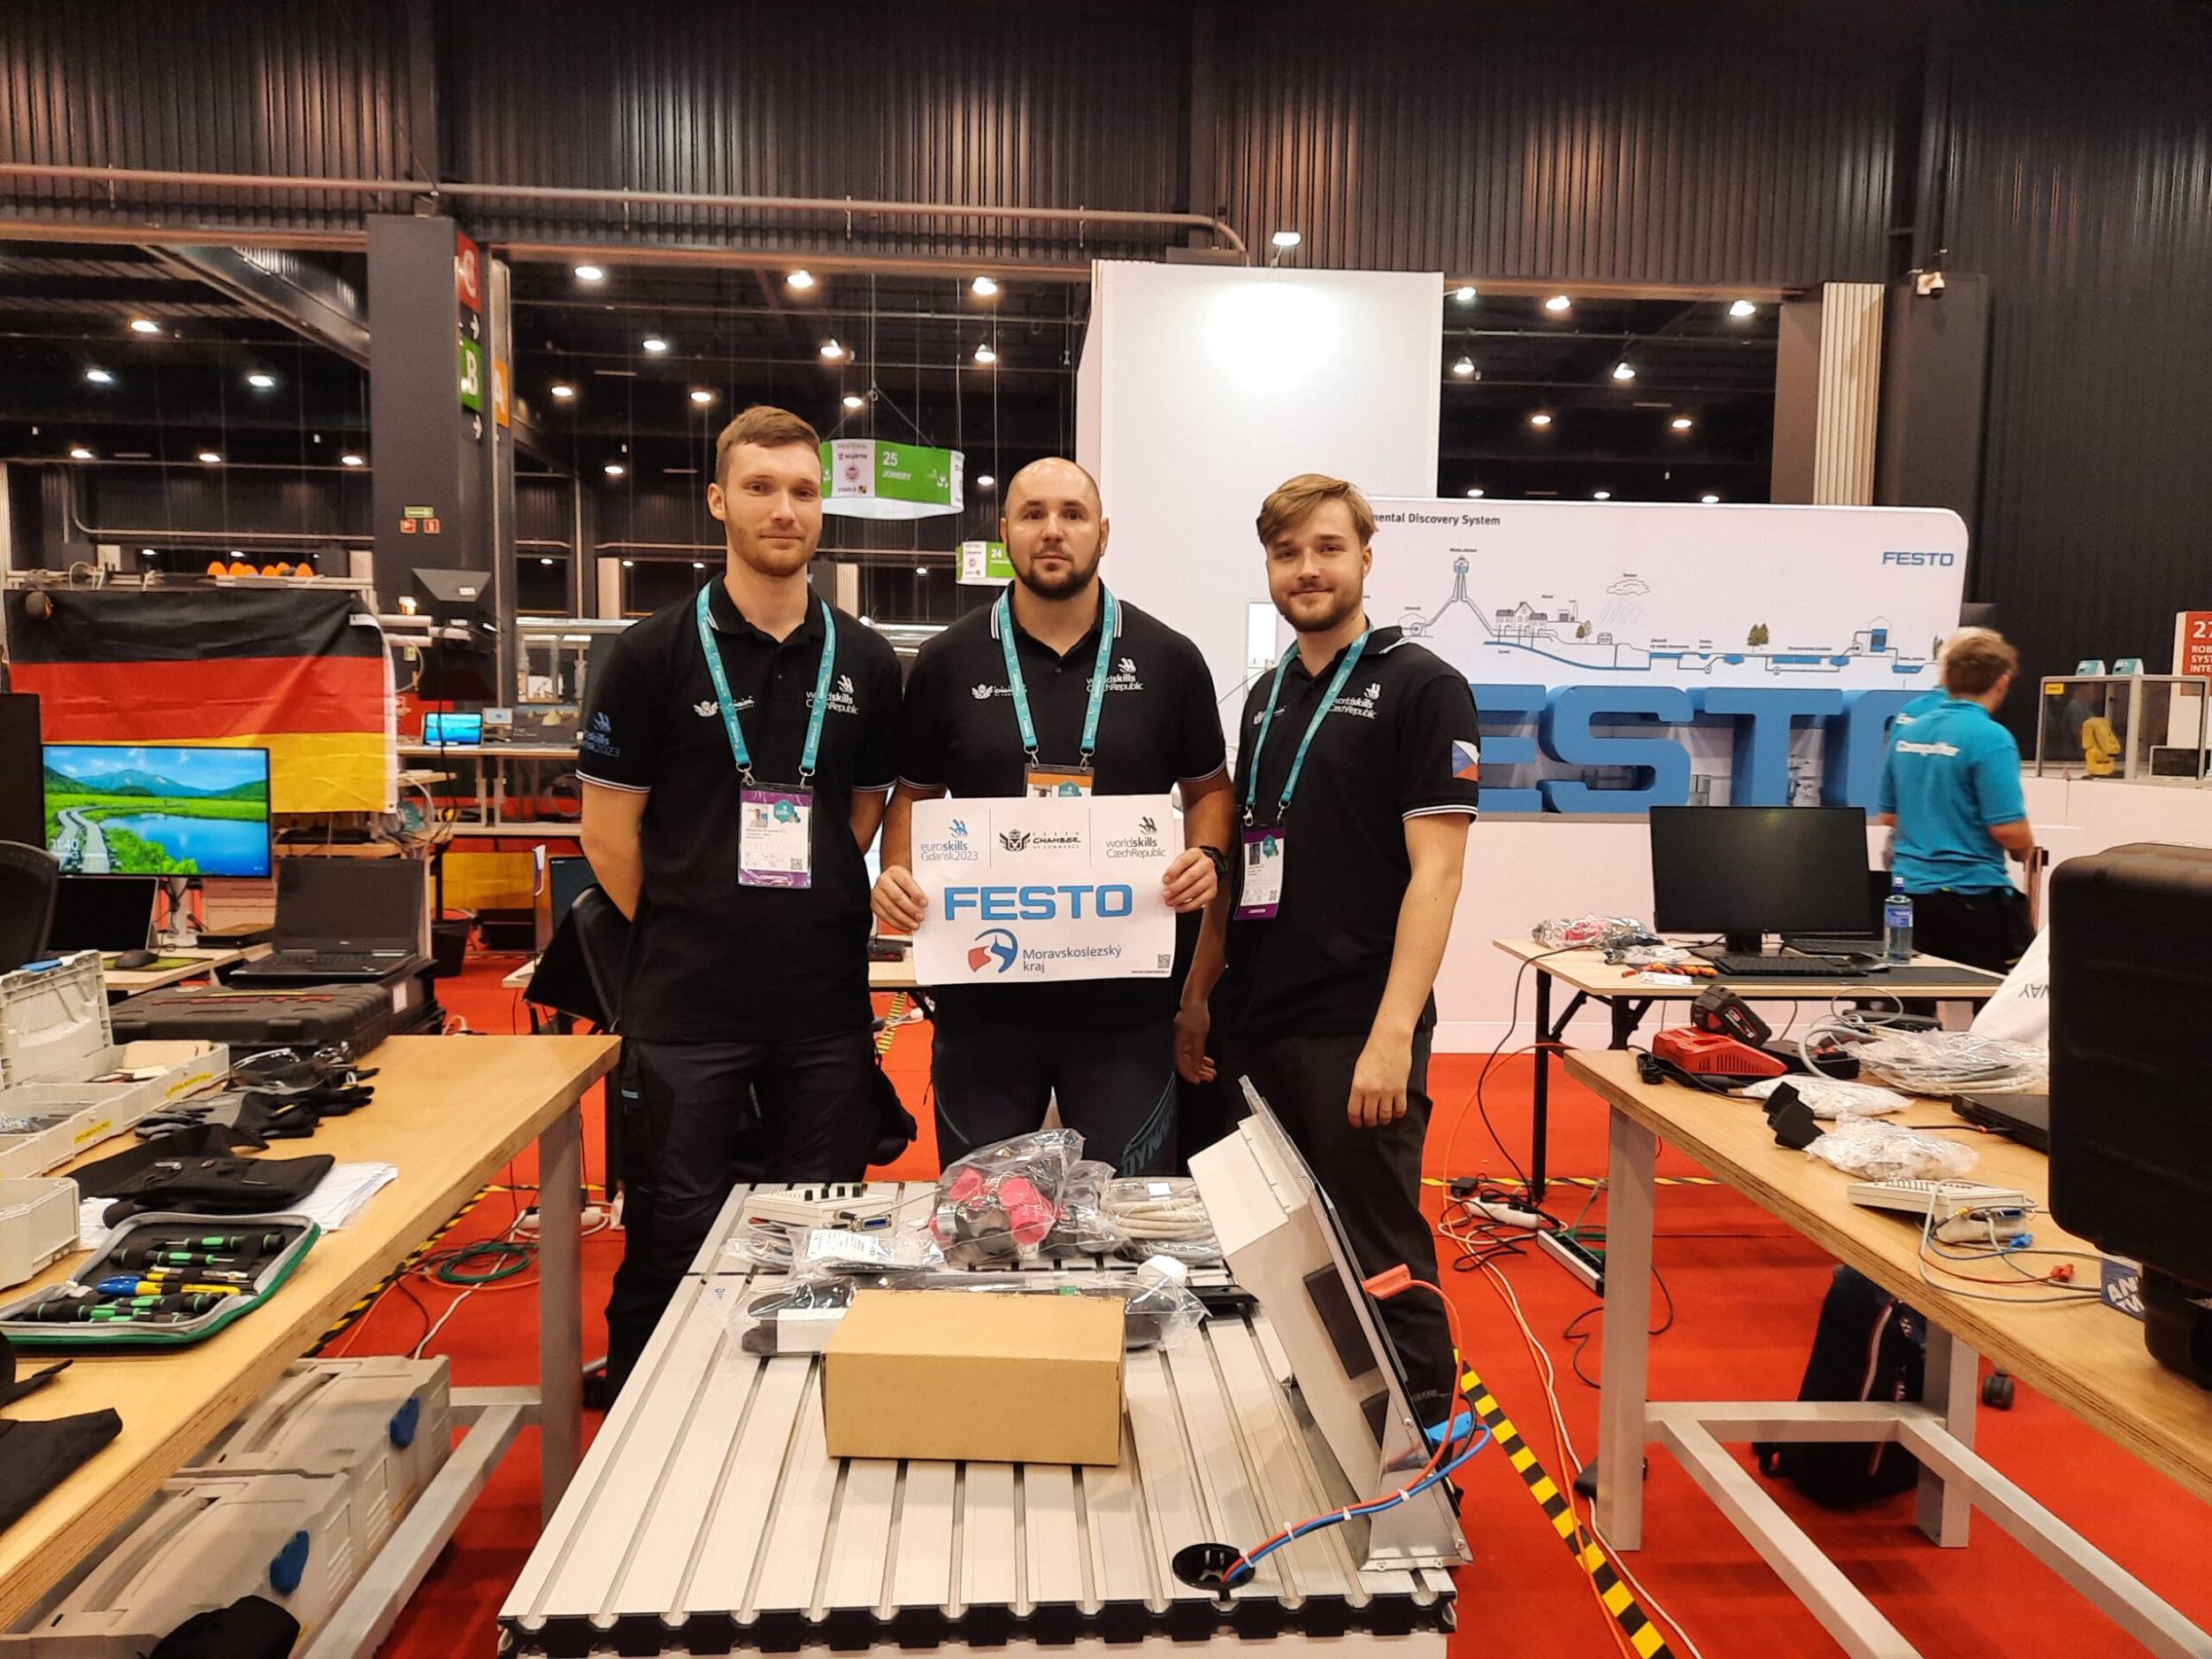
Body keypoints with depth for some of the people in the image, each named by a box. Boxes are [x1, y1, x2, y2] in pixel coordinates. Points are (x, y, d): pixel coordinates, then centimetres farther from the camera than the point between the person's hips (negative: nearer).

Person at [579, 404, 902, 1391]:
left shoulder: (864, 663, 6)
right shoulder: (657, 653, -2)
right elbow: (609, 829, 0)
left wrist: (819, 925, 7)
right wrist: (686, 936, 1)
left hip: (826, 1005, 3)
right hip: (686, 1006, -3)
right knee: (671, 1246, 8)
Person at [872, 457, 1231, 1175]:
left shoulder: (1167, 658, 2)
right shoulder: (947, 662, 3)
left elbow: (1208, 786, 11)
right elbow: (915, 792, 12)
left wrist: (1208, 856, -9)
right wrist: (895, 873, -7)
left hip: (1128, 999, 0)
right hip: (982, 991, 1)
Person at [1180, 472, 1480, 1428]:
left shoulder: (1418, 687, -7)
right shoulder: (1268, 693, 14)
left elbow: (1435, 871, -13)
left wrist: (1392, 1032, -20)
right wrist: (1199, 995, 11)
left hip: (1354, 1029, -6)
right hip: (1255, 1025, 7)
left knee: (1379, 1258, 2)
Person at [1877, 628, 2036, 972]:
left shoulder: (1908, 734, 6)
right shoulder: (1990, 738, -14)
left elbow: (1886, 817, 15)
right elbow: (2008, 829, -17)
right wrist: (2024, 849, 3)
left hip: (1909, 891, 6)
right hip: (1969, 892, -6)